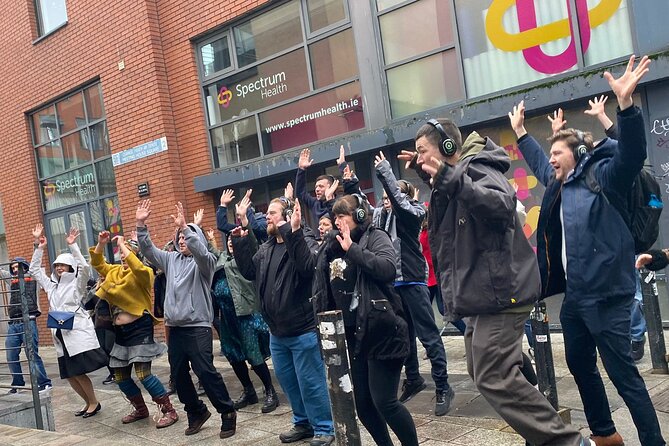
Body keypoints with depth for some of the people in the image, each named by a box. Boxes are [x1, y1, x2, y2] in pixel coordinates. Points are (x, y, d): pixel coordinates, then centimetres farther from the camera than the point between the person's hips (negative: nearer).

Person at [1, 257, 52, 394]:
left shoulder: (34, 277, 8)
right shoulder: (12, 279, 19)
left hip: (28, 321, -5)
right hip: (13, 323, 5)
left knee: (32, 354, -6)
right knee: (11, 357, 8)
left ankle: (45, 383, 2)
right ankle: (18, 384, 22)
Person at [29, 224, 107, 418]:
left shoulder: (77, 283, 0)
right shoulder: (51, 285, 17)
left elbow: (85, 268, -18)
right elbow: (35, 270, 19)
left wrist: (72, 246, -19)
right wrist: (39, 247, 10)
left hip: (78, 333, -6)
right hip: (60, 335, 7)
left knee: (78, 372, -9)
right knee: (69, 374, 6)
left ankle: (94, 402, 9)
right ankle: (89, 403, 22)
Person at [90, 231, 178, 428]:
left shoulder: (143, 273, -9)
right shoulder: (114, 271, 14)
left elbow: (137, 267, -31)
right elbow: (97, 263, 17)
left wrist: (122, 244, -23)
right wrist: (101, 243, 1)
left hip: (139, 328, -8)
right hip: (120, 331, 8)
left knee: (143, 373, -15)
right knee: (120, 376, 12)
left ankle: (169, 411, -5)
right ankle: (141, 410, 30)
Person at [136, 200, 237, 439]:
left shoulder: (205, 261, -3)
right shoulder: (171, 259, 14)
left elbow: (200, 251, -26)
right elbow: (148, 250, 7)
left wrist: (185, 227, -35)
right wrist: (141, 225, -6)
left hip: (198, 327, -7)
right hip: (175, 327, 7)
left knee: (205, 371, -10)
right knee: (178, 374, 10)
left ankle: (227, 413, 3)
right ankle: (196, 411, 27)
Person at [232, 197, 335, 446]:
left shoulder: (304, 240, -12)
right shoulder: (265, 249, 12)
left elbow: (309, 267, -31)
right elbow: (249, 272, 9)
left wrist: (294, 233, -36)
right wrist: (240, 242, 2)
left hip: (303, 330, -8)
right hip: (277, 332, 8)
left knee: (311, 383, 1)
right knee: (288, 382, 18)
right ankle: (303, 423, 34)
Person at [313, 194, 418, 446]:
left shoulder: (375, 237, -4)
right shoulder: (332, 247, 12)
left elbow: (387, 269, -23)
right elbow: (322, 288, 19)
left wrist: (352, 248, -19)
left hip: (381, 332, -6)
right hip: (351, 336, 7)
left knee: (384, 401, -5)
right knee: (361, 402, 9)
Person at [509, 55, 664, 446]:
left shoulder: (603, 177, -9)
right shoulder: (559, 184, 13)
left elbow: (632, 154, -27)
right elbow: (539, 162, 33)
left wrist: (626, 105, -39)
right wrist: (521, 133, 40)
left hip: (606, 294, -9)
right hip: (575, 295, 9)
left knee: (622, 373, -4)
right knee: (580, 365, 19)